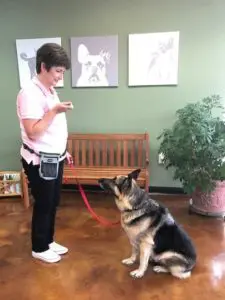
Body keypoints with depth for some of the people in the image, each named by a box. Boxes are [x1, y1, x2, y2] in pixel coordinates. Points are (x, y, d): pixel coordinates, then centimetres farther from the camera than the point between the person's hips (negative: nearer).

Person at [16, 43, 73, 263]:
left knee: (53, 203, 18)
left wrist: (63, 151, 18)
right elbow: (33, 131, -25)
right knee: (43, 204, 7)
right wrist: (55, 111, -25)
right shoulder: (29, 92, -19)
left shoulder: (50, 90, 10)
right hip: (39, 161, -8)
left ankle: (48, 241, 37)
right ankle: (39, 248, 28)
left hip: (54, 158, 9)